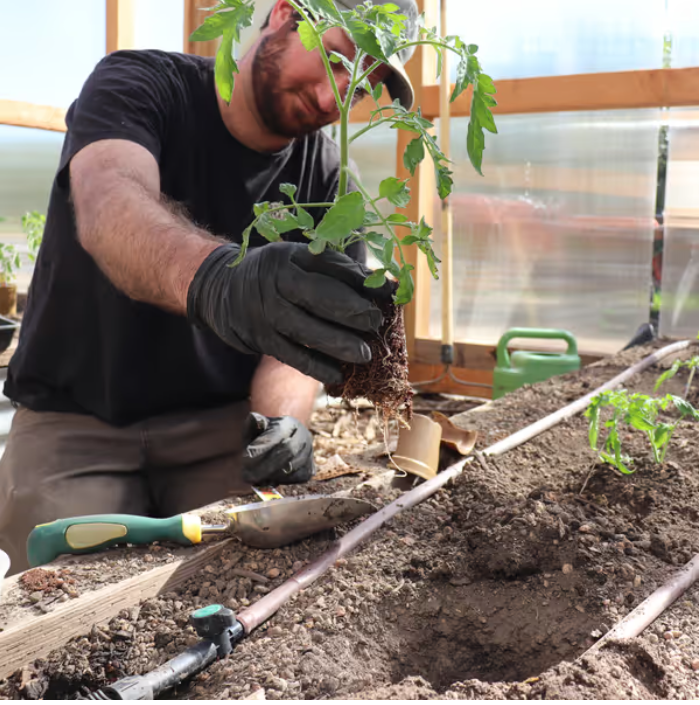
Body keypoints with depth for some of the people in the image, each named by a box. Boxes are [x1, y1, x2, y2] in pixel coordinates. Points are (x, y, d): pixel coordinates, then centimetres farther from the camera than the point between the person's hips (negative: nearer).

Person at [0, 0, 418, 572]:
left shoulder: (325, 176, -2)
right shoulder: (137, 85, -11)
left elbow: (299, 323, -10)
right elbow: (108, 202, -33)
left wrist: (279, 418, -33)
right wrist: (218, 280, -55)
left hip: (223, 421, 2)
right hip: (76, 419, -2)